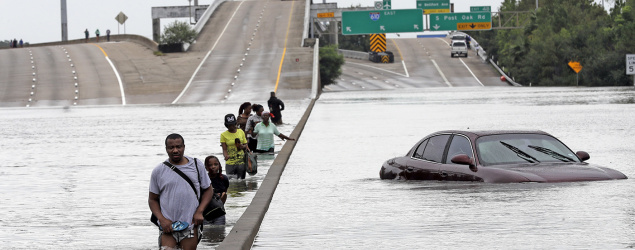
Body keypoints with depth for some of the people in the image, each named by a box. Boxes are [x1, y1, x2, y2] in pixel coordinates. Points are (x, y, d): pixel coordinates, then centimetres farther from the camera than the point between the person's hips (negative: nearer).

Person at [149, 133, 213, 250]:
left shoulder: (197, 165, 6)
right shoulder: (159, 171, 4)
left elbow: (208, 190, 13)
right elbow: (152, 199, 8)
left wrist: (199, 212, -2)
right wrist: (162, 219, -7)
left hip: (190, 226, 1)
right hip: (167, 226, -1)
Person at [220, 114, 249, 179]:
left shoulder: (241, 132, 7)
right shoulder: (223, 135, -1)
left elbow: (246, 145, 13)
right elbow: (224, 149, -5)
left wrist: (242, 146, -11)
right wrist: (226, 156, -26)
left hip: (241, 162, 2)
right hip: (230, 163, -2)